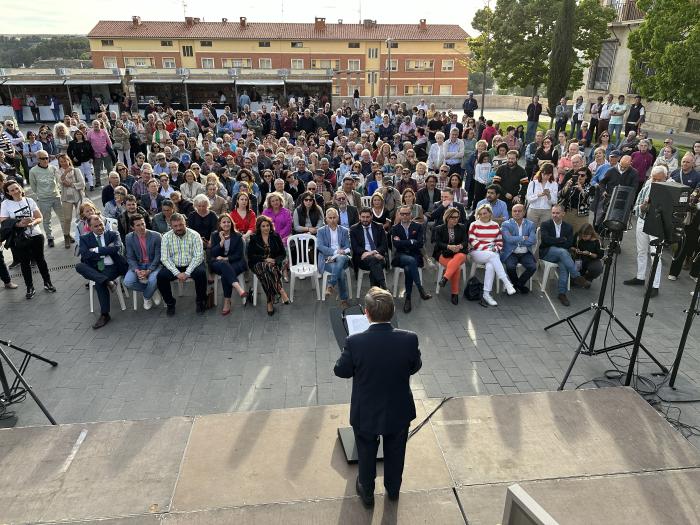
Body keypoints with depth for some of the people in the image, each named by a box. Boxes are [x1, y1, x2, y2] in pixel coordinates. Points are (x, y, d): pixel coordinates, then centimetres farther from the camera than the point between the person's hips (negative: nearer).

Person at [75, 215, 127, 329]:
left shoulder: (113, 234, 9)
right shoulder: (85, 239, 12)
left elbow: (117, 248, -11)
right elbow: (85, 255, -5)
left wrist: (97, 250, -6)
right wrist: (106, 251, -8)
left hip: (111, 267, -3)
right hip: (94, 269, 3)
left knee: (99, 283, -30)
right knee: (78, 266, -26)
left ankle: (104, 315, -22)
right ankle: (106, 281, -36)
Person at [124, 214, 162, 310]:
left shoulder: (156, 236, -10)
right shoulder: (129, 238, -3)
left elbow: (158, 256, -9)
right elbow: (130, 258, -1)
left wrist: (148, 271, -21)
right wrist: (137, 270, -21)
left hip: (153, 265, -2)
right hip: (137, 265, 3)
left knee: (153, 280, -34)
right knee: (127, 282, -25)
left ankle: (147, 297, 1)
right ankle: (153, 290, -1)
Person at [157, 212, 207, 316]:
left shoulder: (194, 235, -5)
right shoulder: (166, 237, 0)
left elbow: (198, 256, -12)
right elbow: (165, 259, -5)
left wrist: (187, 273, -22)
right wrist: (177, 273, -19)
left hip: (191, 265, -2)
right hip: (174, 267, 2)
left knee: (201, 273, -32)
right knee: (161, 276, -25)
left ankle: (200, 302, -9)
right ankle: (170, 303, -1)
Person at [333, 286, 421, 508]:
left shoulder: (355, 342, -29)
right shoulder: (409, 339, -24)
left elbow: (341, 371, -12)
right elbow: (415, 367, -6)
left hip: (365, 413, -1)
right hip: (399, 412, 1)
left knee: (366, 454, 25)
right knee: (395, 453, 27)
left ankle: (367, 493, 48)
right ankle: (393, 489, 51)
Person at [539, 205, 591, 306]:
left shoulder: (568, 227, 10)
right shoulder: (545, 225, 3)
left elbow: (569, 244, -2)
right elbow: (546, 239, -13)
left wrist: (554, 242, -11)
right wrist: (562, 240, -8)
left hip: (562, 253, 2)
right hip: (547, 253, -2)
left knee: (564, 265, -31)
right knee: (562, 251, -34)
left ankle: (562, 293, -28)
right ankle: (577, 277, -30)